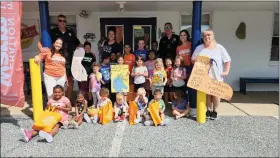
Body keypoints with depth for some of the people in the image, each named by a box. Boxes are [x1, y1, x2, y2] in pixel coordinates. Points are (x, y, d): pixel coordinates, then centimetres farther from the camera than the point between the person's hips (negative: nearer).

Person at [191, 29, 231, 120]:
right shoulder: (199, 48, 5)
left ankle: (215, 111, 20)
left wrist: (226, 71, -6)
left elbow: (227, 60, 4)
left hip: (217, 76, -1)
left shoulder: (220, 48, 2)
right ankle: (208, 110, 21)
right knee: (206, 93, 5)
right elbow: (192, 60, 9)